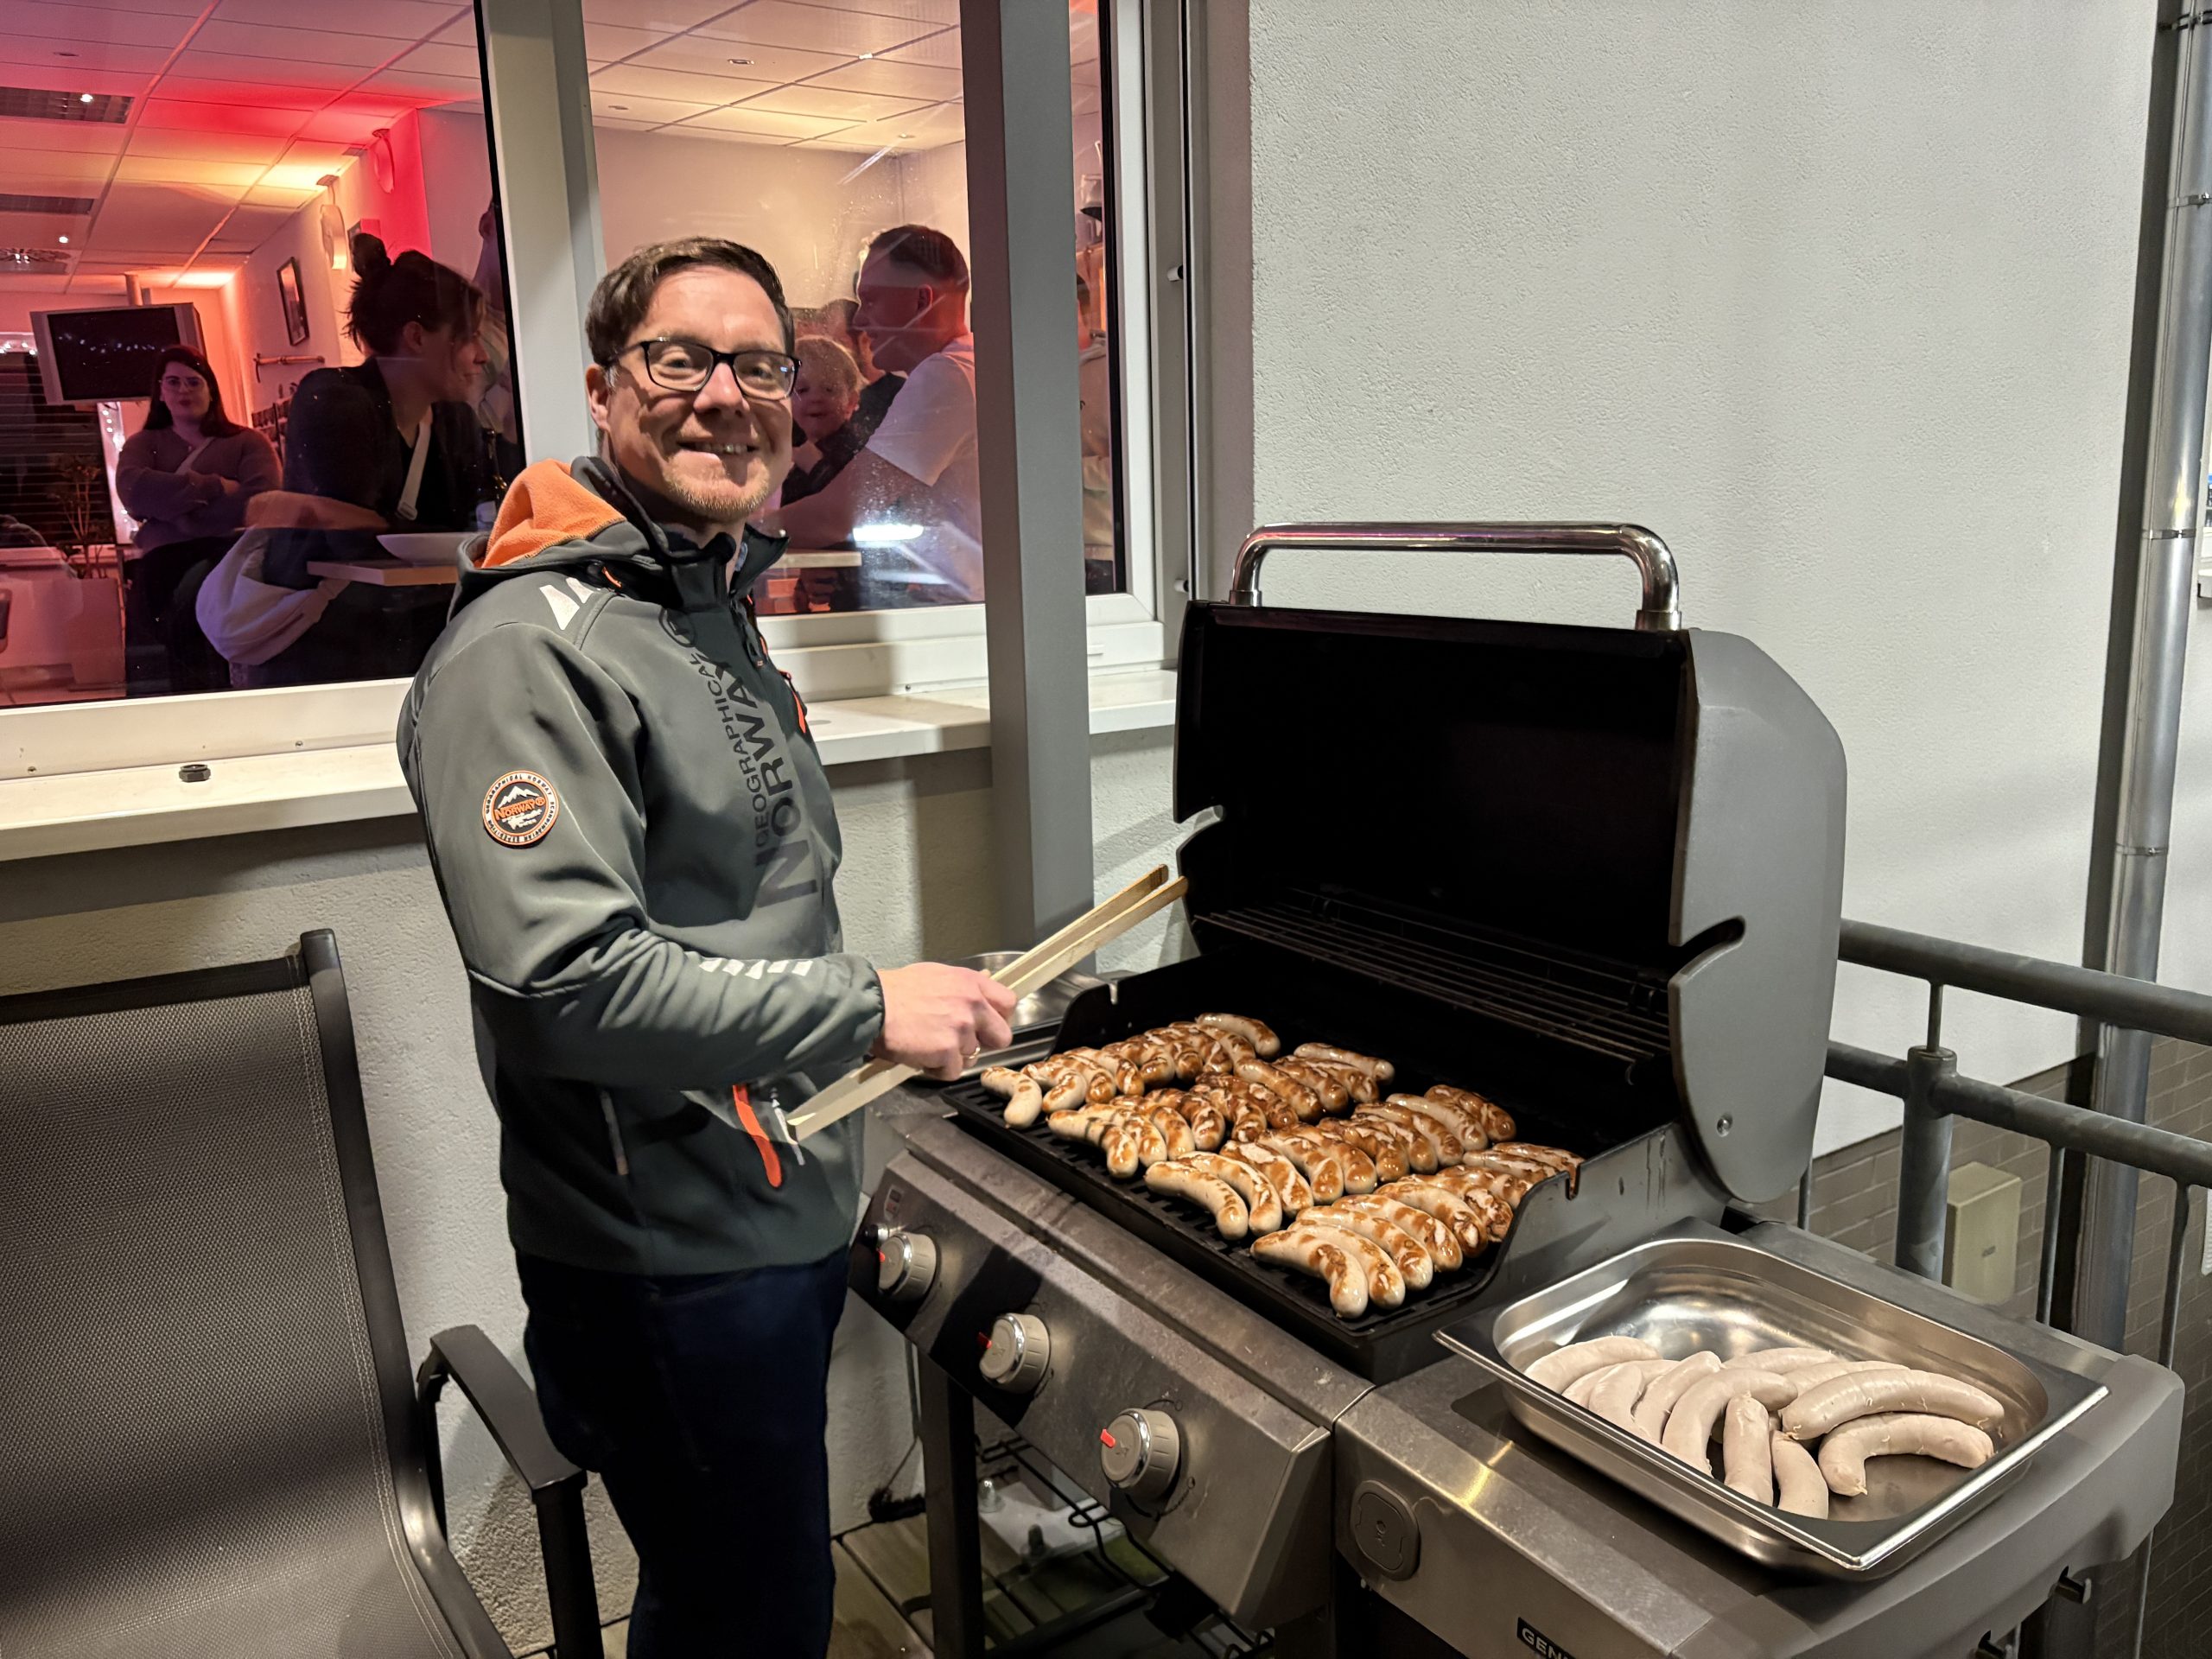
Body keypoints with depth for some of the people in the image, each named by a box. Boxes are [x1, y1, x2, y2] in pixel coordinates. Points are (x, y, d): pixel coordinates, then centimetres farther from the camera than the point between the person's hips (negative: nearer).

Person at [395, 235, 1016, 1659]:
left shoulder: (721, 617, 12)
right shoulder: (535, 649, -19)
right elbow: (562, 982, -28)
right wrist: (870, 1007, -23)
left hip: (786, 1218, 9)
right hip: (670, 1261, -9)